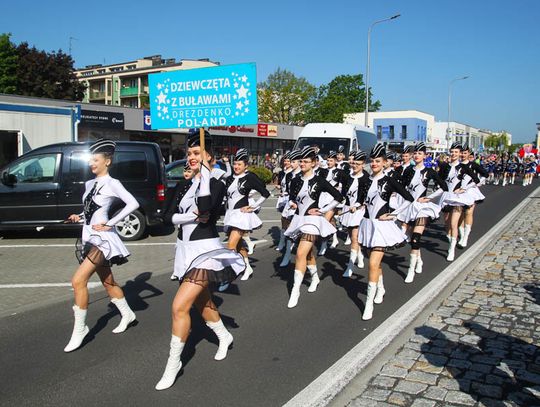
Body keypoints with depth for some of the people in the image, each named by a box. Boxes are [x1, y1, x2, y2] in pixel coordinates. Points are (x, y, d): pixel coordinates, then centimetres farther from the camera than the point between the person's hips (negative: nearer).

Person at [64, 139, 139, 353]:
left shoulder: (111, 183, -10)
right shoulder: (89, 184, 12)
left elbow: (133, 203, -22)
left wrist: (110, 223, -20)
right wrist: (79, 217, 4)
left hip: (102, 238, -8)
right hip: (89, 237, 8)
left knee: (78, 280, -16)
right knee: (108, 282, 16)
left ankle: (79, 329, -4)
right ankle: (127, 314, 34)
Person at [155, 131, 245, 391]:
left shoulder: (216, 185, -8)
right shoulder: (183, 186, 7)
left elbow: (205, 207, -29)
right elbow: (167, 217, -3)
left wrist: (205, 173, -23)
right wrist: (191, 216, -19)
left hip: (206, 251, -7)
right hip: (185, 250, 7)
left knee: (179, 306, -15)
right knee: (201, 302, 21)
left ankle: (173, 363, 2)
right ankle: (224, 337, 48)